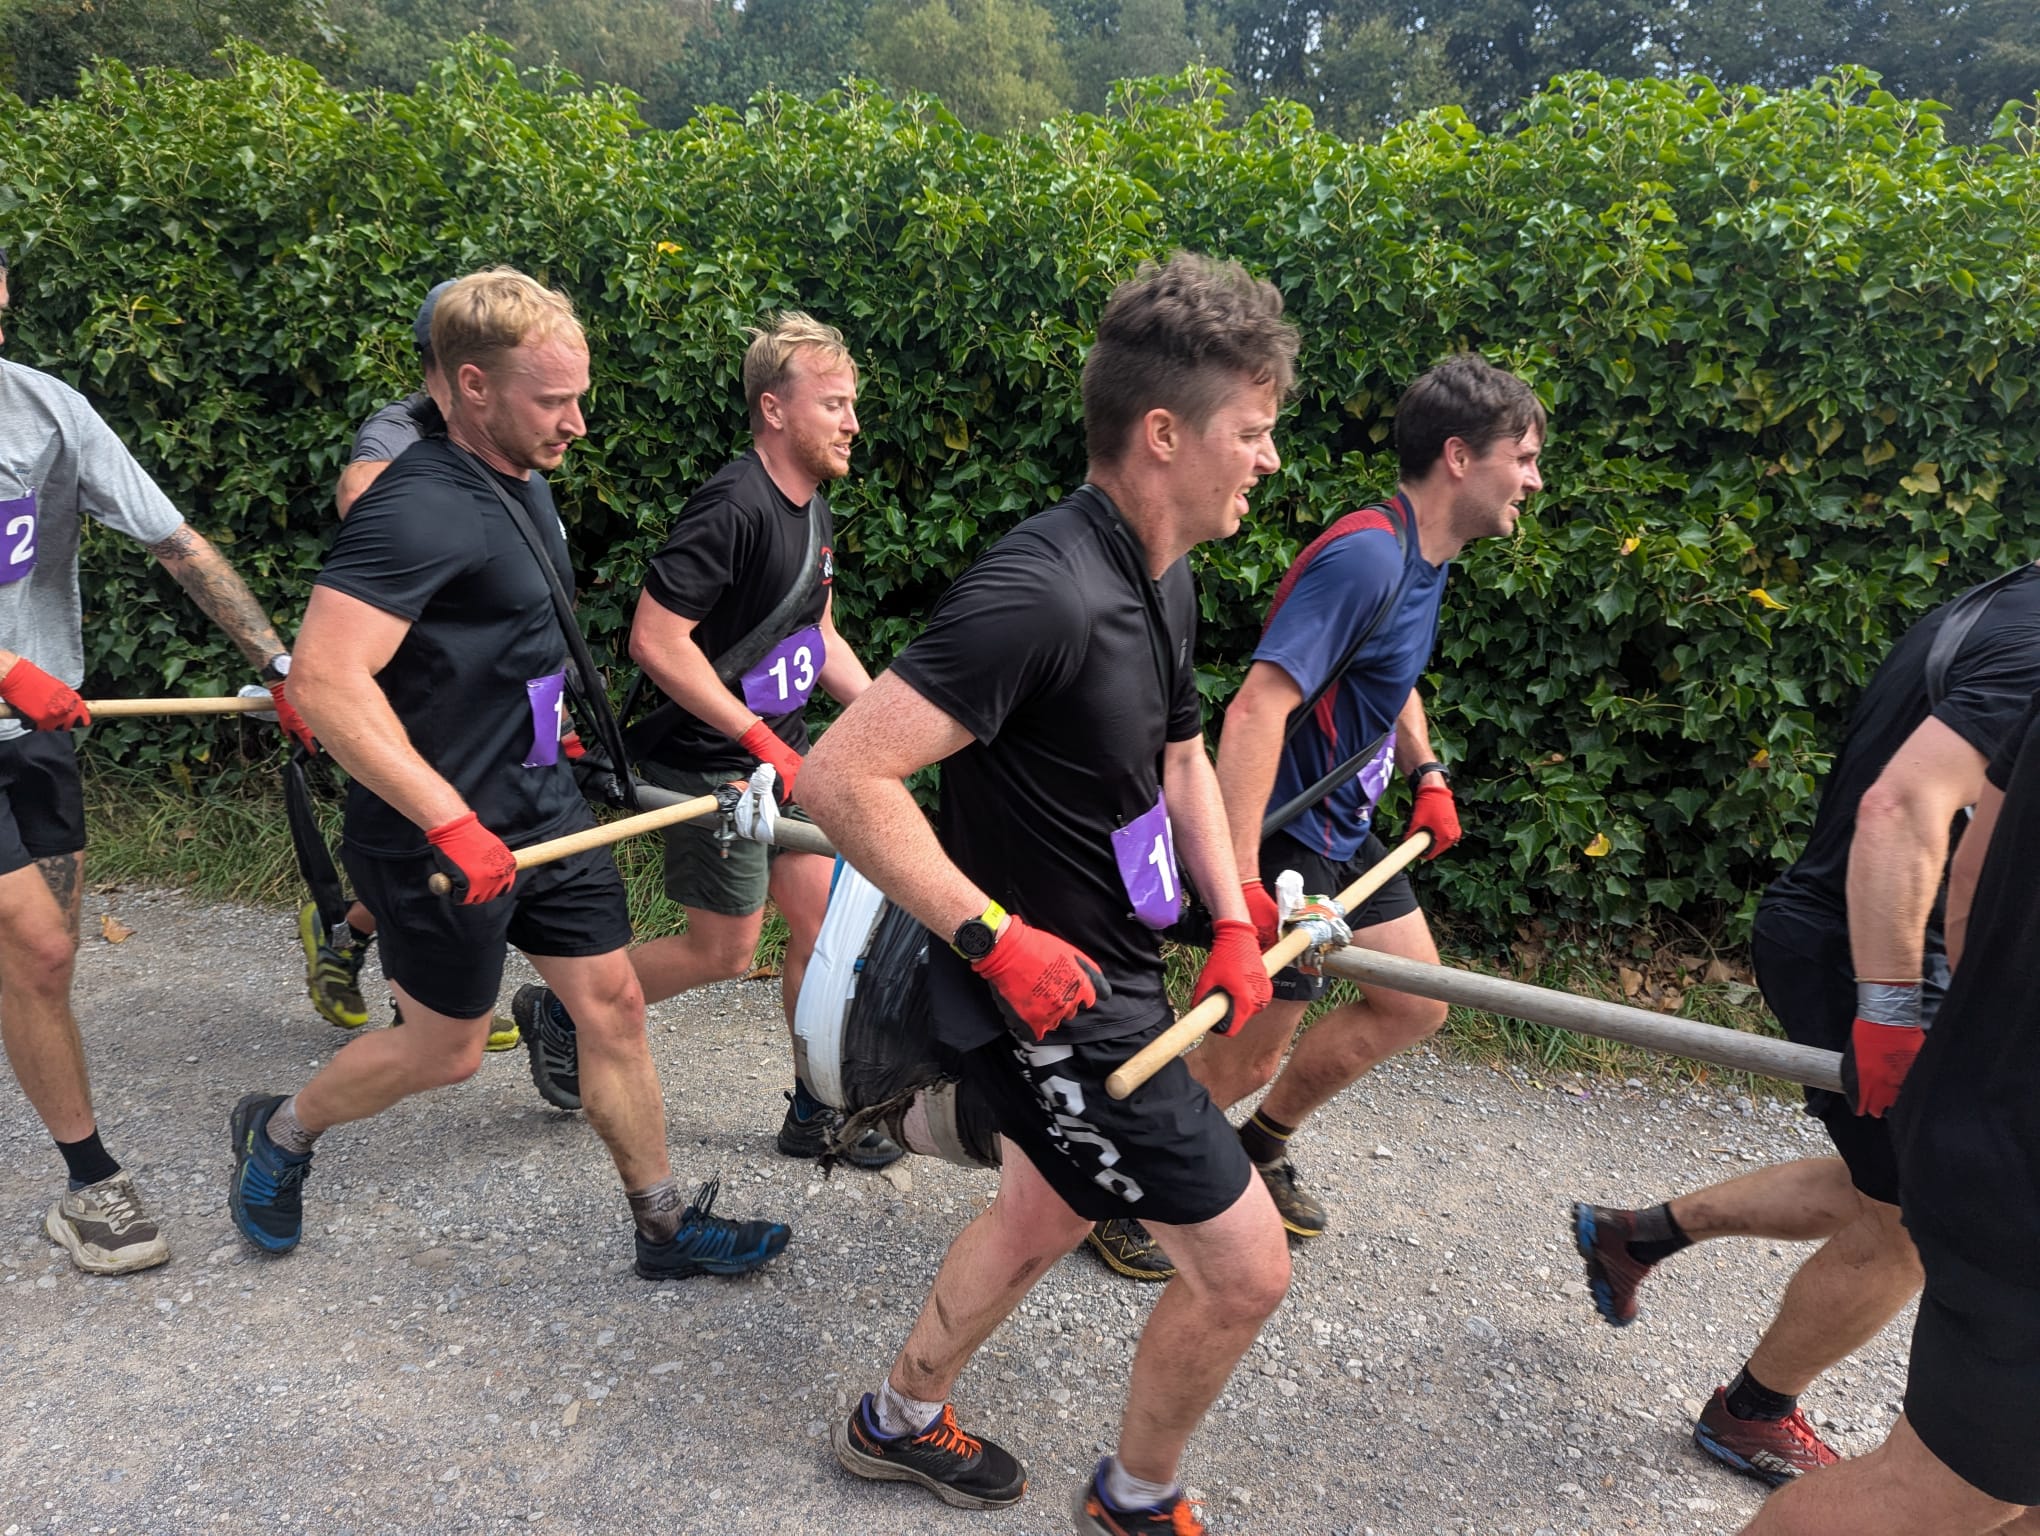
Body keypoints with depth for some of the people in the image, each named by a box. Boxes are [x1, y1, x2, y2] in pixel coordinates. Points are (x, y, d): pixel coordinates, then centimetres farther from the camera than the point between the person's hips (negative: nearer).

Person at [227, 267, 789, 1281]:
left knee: (613, 1003, 9)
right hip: (444, 839, -8)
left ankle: (666, 1227, 24)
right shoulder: (419, 508, -24)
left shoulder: (523, 484, 7)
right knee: (445, 1049, 9)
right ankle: (277, 1132, 39)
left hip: (544, 809, 8)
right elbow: (323, 679, -32)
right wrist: (453, 824, -33)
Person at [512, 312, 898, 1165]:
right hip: (712, 762, -9)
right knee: (723, 951, 4)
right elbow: (654, 639, -27)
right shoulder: (733, 507, -23)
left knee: (825, 916, 9)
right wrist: (759, 738, -24)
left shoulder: (812, 510, 8)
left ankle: (816, 1111, 24)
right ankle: (559, 1014, 28)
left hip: (780, 754, 9)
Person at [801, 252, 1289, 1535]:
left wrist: (1233, 919, 6)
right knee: (1244, 1270, 3)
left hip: (1110, 980, 10)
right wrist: (995, 935, -27)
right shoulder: (1042, 593, -28)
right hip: (1050, 999, -10)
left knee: (1048, 1214, 28)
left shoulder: (1163, 580, 4)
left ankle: (903, 1420, 52)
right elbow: (843, 779, -30)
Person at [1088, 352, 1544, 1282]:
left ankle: (1259, 1146, 34)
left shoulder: (1424, 553, 7)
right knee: (1247, 1057, 0)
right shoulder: (1366, 554, -25)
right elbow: (1259, 704, -35)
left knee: (1414, 1004, 17)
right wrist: (1240, 877, -39)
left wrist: (1427, 773, 16)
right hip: (1283, 831, -10)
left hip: (1343, 828, 10)